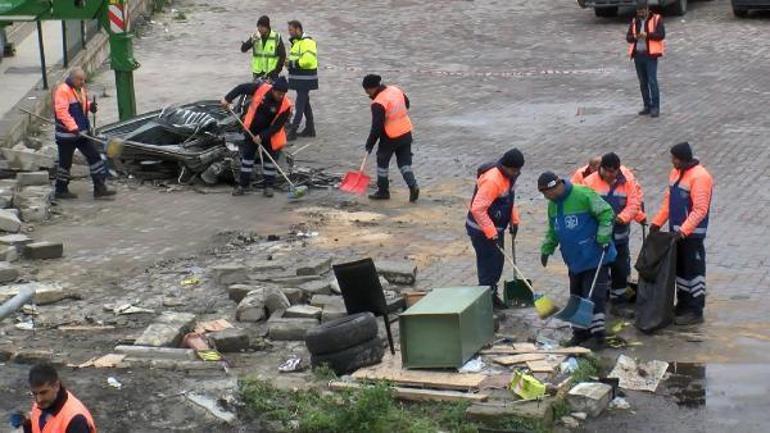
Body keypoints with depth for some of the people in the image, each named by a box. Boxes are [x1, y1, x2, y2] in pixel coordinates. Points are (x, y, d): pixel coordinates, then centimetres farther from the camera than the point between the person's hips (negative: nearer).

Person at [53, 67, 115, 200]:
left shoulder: (80, 89, 10)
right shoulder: (63, 91, -18)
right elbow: (61, 112, -26)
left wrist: (89, 105, 2)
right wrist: (73, 127, -34)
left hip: (82, 132, 8)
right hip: (66, 134, -8)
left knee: (94, 157, 5)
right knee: (65, 163, 4)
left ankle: (100, 188, 8)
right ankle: (60, 191, 19)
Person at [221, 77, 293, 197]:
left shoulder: (286, 105, -25)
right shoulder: (261, 88, -22)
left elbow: (277, 126, -21)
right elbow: (242, 88, -6)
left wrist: (262, 136, -25)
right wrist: (228, 99, -12)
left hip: (270, 133, -2)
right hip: (252, 129, 2)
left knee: (270, 158, 0)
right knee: (247, 156, 7)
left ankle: (268, 186, 13)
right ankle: (243, 185, 17)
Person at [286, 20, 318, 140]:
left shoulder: (307, 42, -16)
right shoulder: (296, 42, 16)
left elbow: (307, 60, -28)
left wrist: (292, 63, -20)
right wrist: (290, 64, 5)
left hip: (305, 79, -10)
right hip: (299, 78, 10)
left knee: (300, 104, -9)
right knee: (305, 103, 16)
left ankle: (292, 131, -11)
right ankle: (310, 129, 25)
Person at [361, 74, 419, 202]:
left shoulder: (378, 103, -23)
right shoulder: (396, 90, 1)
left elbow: (377, 127, -21)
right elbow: (407, 104, 18)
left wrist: (370, 144, -11)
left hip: (390, 137, -7)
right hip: (406, 132, 7)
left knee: (382, 162, 11)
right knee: (405, 161, 12)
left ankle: (383, 190, 19)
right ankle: (413, 185, -5)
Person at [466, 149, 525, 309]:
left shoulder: (509, 176, 1)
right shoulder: (492, 180, -29)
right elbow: (477, 209, -30)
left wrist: (514, 220, 11)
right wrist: (491, 234, -27)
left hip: (495, 228, 9)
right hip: (482, 230, -9)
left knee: (497, 262, 17)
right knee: (488, 266, -4)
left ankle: (492, 296, 30)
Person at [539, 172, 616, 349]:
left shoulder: (583, 195, -19)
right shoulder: (553, 204, 8)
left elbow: (606, 213, -17)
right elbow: (552, 231, 22)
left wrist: (603, 237, -20)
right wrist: (546, 250, 16)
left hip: (594, 258, -8)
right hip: (574, 260, 8)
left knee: (594, 296, -7)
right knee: (577, 296, 13)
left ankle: (597, 336, 0)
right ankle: (580, 333, 24)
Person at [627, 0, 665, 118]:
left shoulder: (656, 19, -1)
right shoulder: (634, 21, 12)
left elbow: (661, 35, -11)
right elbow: (628, 38, 9)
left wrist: (647, 35, -22)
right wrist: (635, 37, -14)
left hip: (650, 55, -5)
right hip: (638, 55, 5)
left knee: (652, 81, -10)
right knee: (643, 83, 7)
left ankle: (655, 108, -7)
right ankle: (647, 107, 14)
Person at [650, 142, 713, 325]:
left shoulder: (700, 177, -19)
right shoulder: (676, 172, 9)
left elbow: (700, 210, -24)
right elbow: (668, 200, 17)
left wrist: (684, 230, -29)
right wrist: (657, 222, 11)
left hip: (692, 234, -9)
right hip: (676, 231, 9)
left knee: (693, 270, -2)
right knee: (680, 268, 17)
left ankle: (696, 312, 3)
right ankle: (683, 305, 29)